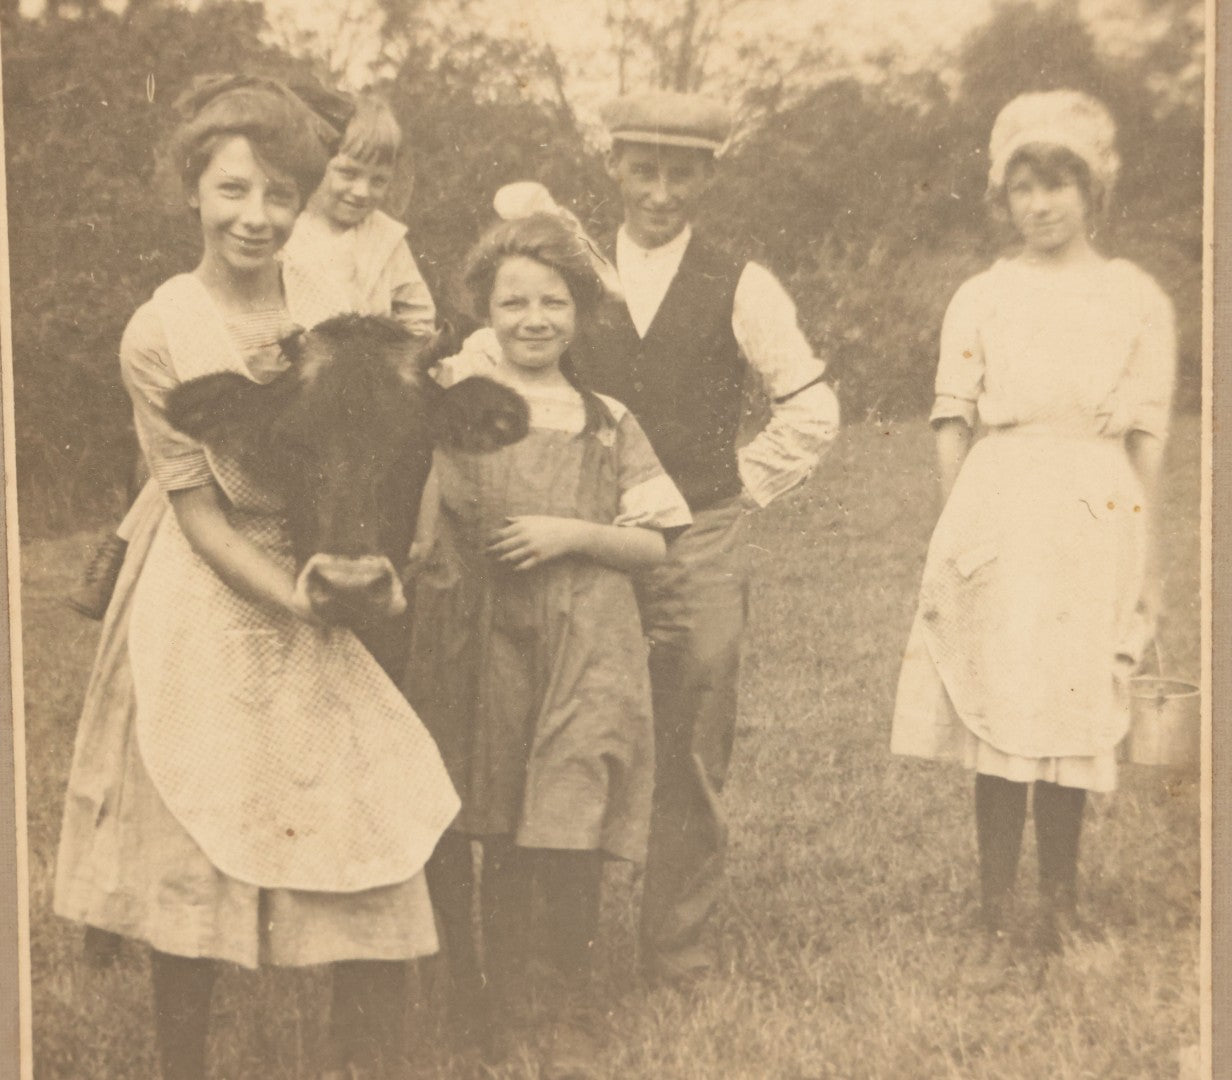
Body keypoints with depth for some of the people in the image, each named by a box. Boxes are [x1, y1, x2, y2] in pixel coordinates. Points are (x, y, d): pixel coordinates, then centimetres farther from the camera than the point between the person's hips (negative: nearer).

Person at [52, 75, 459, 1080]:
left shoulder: (325, 318, -1)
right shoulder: (160, 333, -11)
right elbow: (198, 511, -11)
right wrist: (302, 604, -17)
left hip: (317, 593, 3)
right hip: (210, 603, -3)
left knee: (377, 841, -1)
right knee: (192, 849, 5)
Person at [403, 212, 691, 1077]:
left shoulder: (606, 423, 9)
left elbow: (652, 545, 8)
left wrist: (573, 533, -7)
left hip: (583, 656, 0)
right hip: (479, 649, 0)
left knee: (567, 846, -6)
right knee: (497, 839, 5)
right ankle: (500, 1000, 27)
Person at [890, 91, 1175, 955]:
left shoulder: (1137, 298, 7)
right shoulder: (981, 299, 9)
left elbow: (1148, 436, 6)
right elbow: (955, 425, 8)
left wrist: (1146, 558, 3)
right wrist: (959, 530, 0)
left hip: (1095, 524, 0)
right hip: (995, 519, 0)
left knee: (1074, 714, 2)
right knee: (998, 710, -1)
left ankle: (1060, 902, 16)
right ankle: (997, 909, 8)